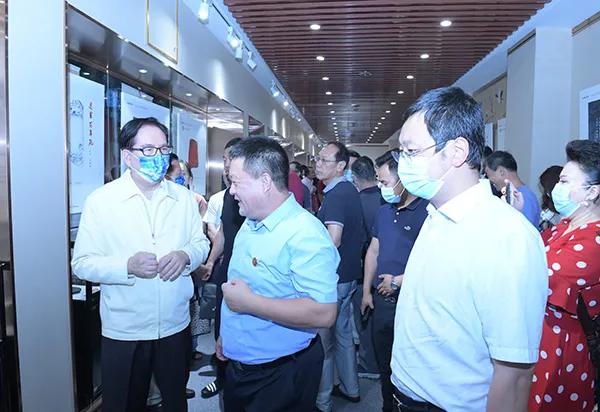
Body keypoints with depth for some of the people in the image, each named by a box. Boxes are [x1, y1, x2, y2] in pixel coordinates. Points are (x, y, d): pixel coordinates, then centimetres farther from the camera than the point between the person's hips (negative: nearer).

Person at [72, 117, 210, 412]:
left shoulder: (184, 198, 2)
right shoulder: (101, 201, -9)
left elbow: (201, 243, 8)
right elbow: (81, 264, -9)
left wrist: (186, 255, -14)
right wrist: (128, 266, -25)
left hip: (176, 325, 3)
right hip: (123, 332, -3)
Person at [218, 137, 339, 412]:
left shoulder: (305, 234, -26)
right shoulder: (250, 224, 5)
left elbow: (324, 313, -33)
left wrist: (249, 302, -29)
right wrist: (226, 333, 18)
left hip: (280, 376, -8)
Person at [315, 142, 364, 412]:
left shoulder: (335, 194, -20)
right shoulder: (350, 190, 9)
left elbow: (333, 240, -31)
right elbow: (360, 235, 19)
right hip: (347, 275, 10)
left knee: (323, 341, 4)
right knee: (343, 334, 21)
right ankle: (350, 388, 35)